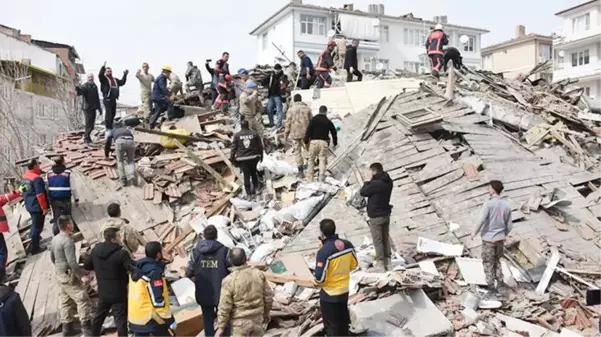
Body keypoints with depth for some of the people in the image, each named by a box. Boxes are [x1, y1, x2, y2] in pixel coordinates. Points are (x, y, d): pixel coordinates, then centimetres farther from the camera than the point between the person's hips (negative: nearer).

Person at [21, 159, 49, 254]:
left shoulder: (24, 176, 5)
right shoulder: (37, 178, -23)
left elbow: (23, 190, 16)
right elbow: (40, 195, -24)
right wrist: (44, 207, -18)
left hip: (29, 205, 9)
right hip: (37, 206, -9)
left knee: (35, 224, 26)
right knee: (37, 226, 2)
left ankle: (33, 239, 41)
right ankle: (34, 248, 8)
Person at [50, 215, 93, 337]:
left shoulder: (55, 239, 7)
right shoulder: (67, 241, -23)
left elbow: (52, 257, 19)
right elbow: (72, 262, -27)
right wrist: (81, 275, -22)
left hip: (58, 273, 10)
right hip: (68, 275, -10)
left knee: (65, 301, 17)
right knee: (82, 299, -3)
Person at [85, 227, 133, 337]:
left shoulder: (96, 249, -4)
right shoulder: (121, 253, -23)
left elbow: (86, 265, 9)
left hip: (103, 292, 6)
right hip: (118, 294, -6)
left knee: (99, 317, 27)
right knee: (121, 321, 1)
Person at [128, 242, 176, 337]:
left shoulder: (137, 268, 7)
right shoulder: (154, 271, -20)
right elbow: (157, 300, -22)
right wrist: (169, 322, -15)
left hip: (135, 317, 8)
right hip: (152, 318, -8)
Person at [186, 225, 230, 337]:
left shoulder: (196, 251, -6)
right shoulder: (224, 250, -13)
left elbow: (189, 273, -5)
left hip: (204, 293, 2)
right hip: (221, 292, -1)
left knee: (208, 320, 16)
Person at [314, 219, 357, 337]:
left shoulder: (324, 251, -29)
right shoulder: (348, 244, -9)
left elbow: (320, 278, -24)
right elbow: (354, 265, 5)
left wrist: (317, 281, -3)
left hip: (329, 294, -6)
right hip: (345, 290, 6)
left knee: (331, 324, 13)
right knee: (343, 319, 26)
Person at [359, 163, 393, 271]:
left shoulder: (375, 184, -25)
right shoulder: (388, 182, 1)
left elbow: (363, 192, -14)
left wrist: (366, 183, 2)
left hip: (376, 216, -8)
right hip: (386, 214, 8)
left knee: (377, 240, 3)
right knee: (386, 239, 16)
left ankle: (380, 264, 9)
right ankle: (387, 262, 24)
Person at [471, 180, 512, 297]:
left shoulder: (488, 204, -17)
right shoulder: (507, 205, 0)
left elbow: (482, 220, -25)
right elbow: (509, 226, 5)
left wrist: (475, 233, -11)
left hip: (488, 239, -5)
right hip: (500, 239, 5)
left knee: (488, 264, 6)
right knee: (497, 260, 23)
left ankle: (492, 288, 6)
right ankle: (499, 281, 18)